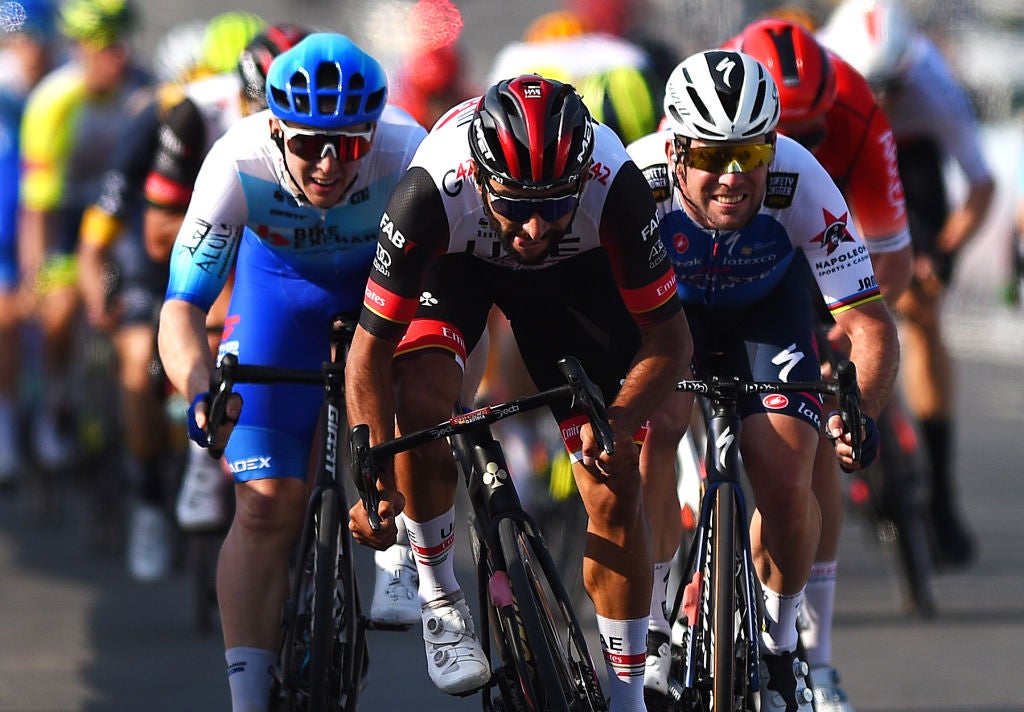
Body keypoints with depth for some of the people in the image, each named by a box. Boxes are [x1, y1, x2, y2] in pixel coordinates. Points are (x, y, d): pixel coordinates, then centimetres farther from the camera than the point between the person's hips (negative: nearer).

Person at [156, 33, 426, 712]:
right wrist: (202, 394, -54)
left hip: (392, 271, 1)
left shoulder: (408, 156, -39)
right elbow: (183, 306, -36)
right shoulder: (238, 164, -37)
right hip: (282, 277, -1)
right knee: (267, 505, -10)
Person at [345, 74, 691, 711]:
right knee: (419, 402, -30)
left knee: (616, 485, -6)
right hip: (454, 260, -1)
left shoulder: (616, 187, -38)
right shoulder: (433, 192, -41)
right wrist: (377, 481, -39)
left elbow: (669, 338, -26)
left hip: (573, 271, 1)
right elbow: (370, 349, -31)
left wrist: (617, 422, -43)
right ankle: (440, 596, -7)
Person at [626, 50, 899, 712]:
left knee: (786, 480, -17)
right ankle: (648, 626, -9)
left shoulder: (800, 183, -35)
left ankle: (779, 641, 11)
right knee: (652, 426, -28)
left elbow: (869, 322, -32)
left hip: (766, 303, 0)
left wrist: (861, 413, -49)